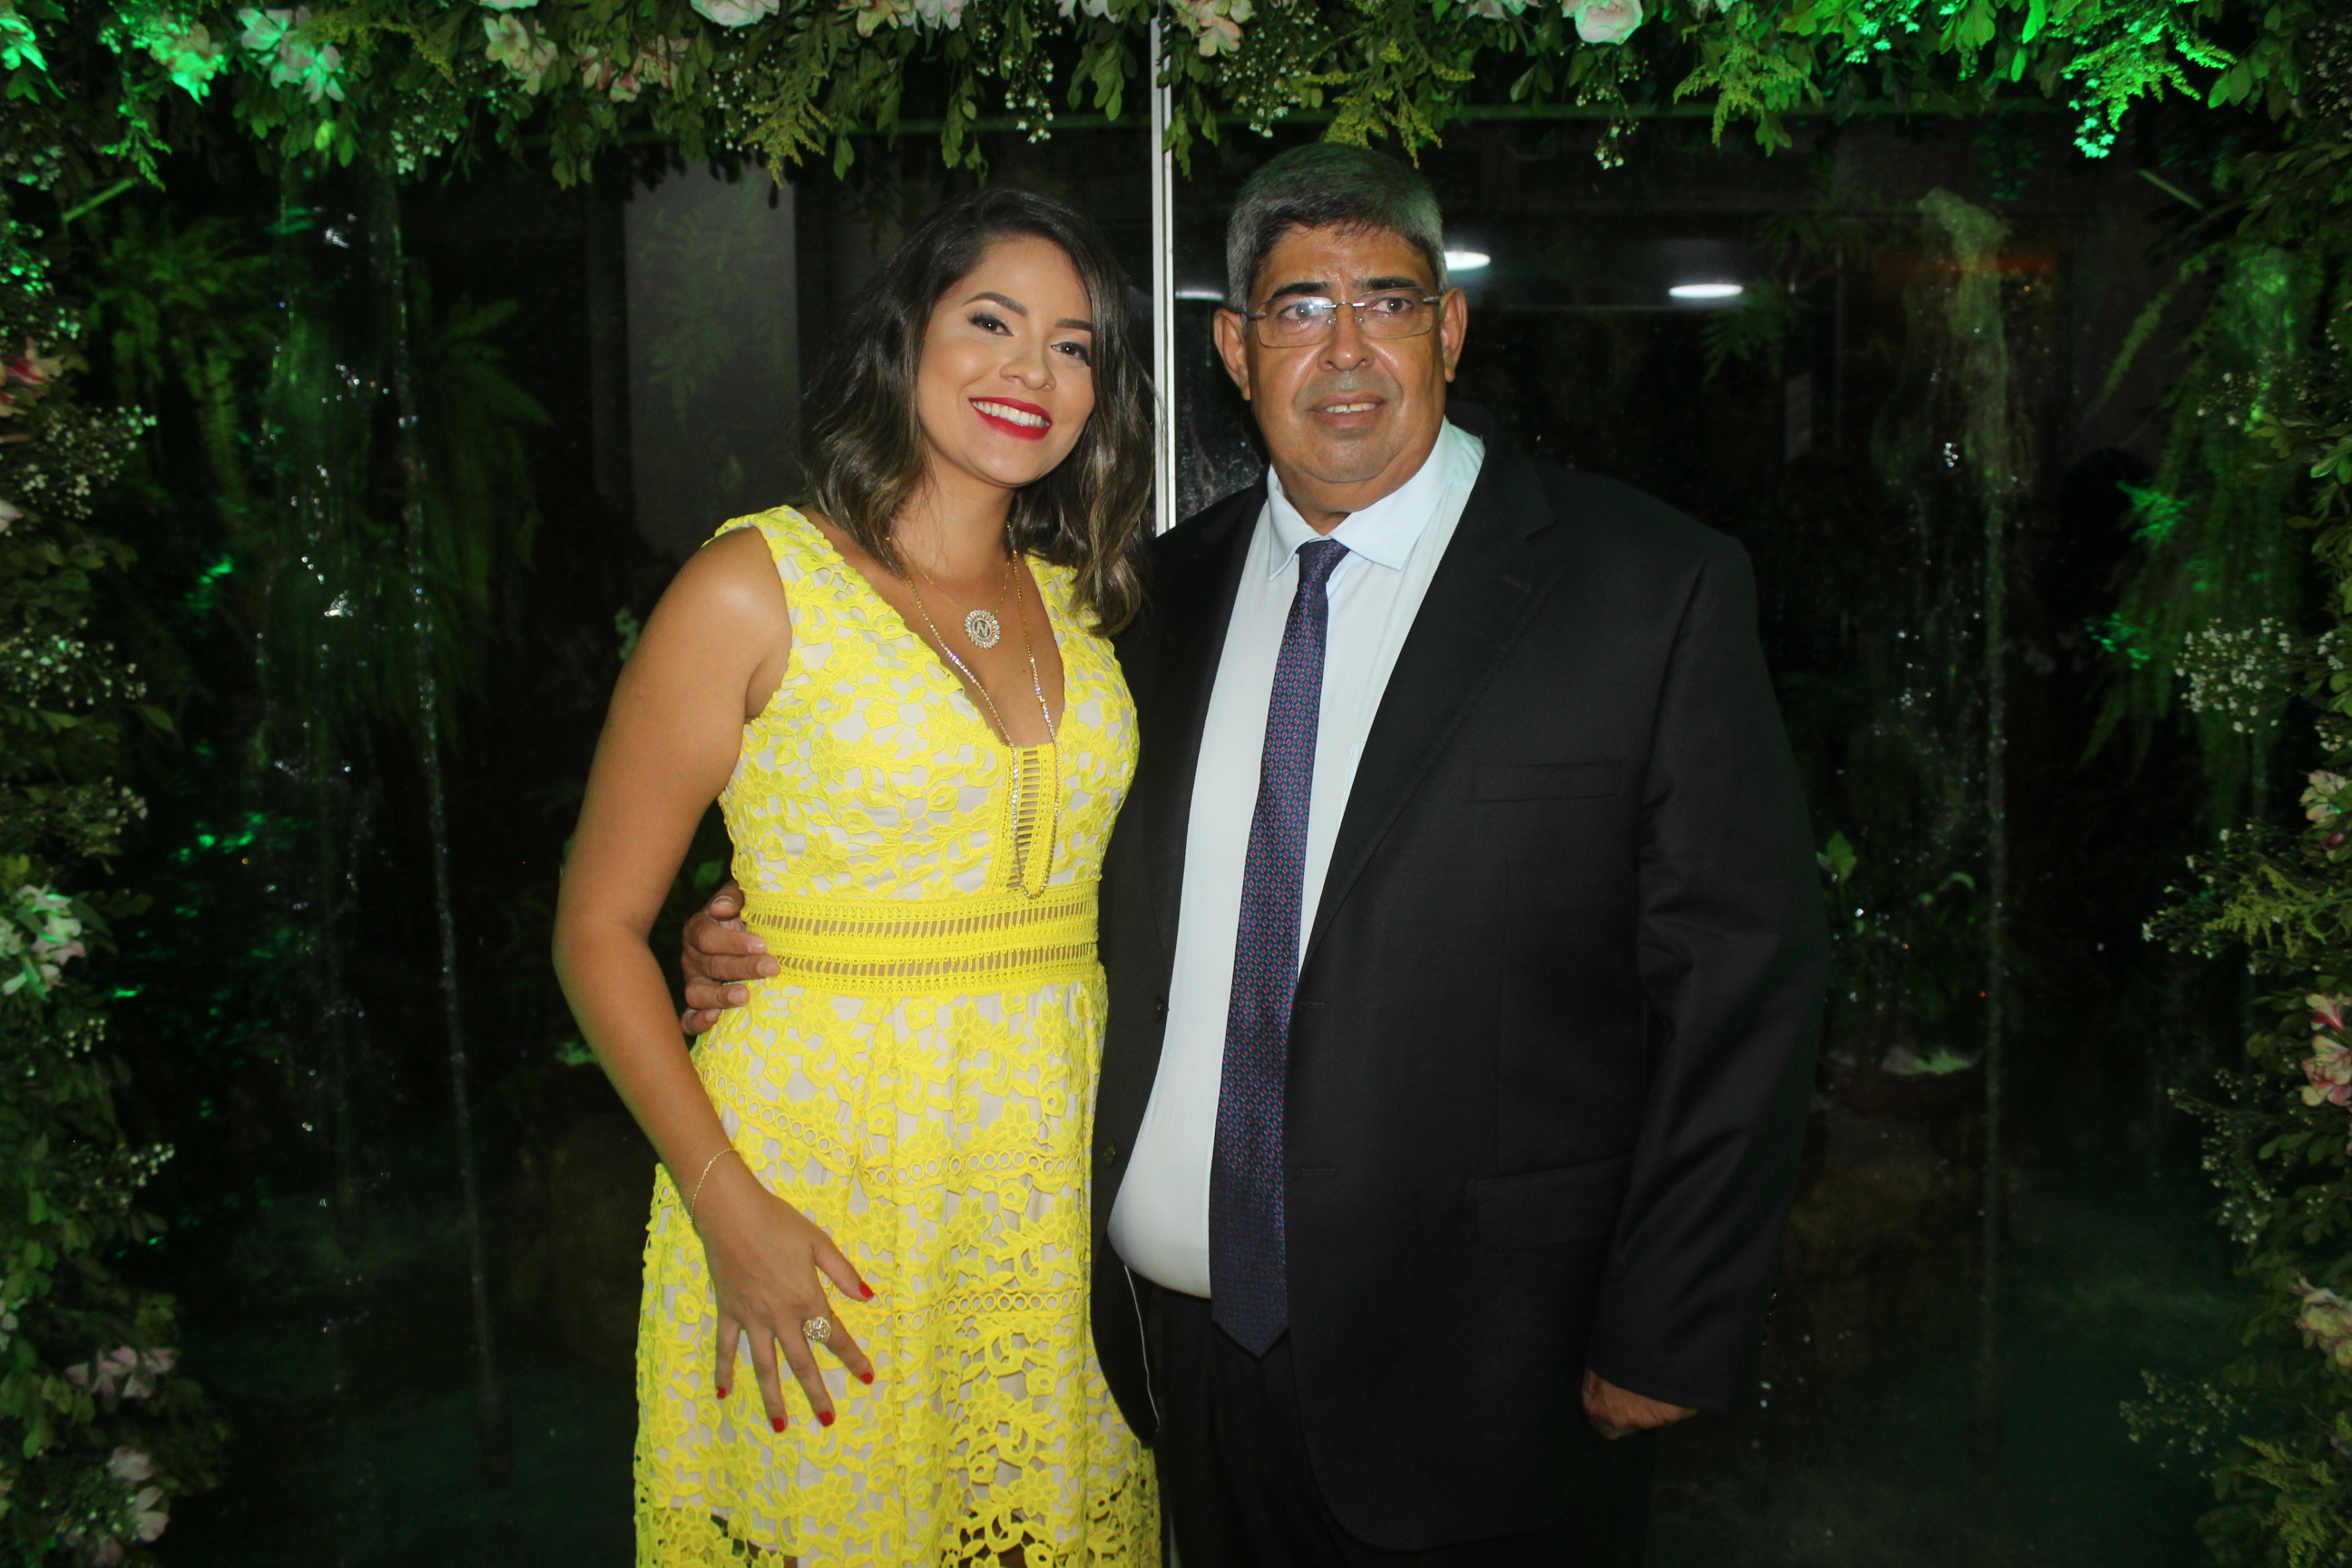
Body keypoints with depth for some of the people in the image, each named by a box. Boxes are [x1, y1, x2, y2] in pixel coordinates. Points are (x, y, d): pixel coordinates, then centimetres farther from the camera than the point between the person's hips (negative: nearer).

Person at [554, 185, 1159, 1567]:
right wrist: (723, 1203, -14)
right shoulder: (757, 587, -8)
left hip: (1057, 1175, 5)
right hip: (818, 1163, -4)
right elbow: (601, 929, -6)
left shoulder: (1074, 600, 8)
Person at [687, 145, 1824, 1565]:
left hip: (1469, 1371, -3)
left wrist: (1664, 1337, -9)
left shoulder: (1656, 587, -7)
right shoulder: (1171, 591, 6)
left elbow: (1742, 978, -8)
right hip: (1181, 1330, 4)